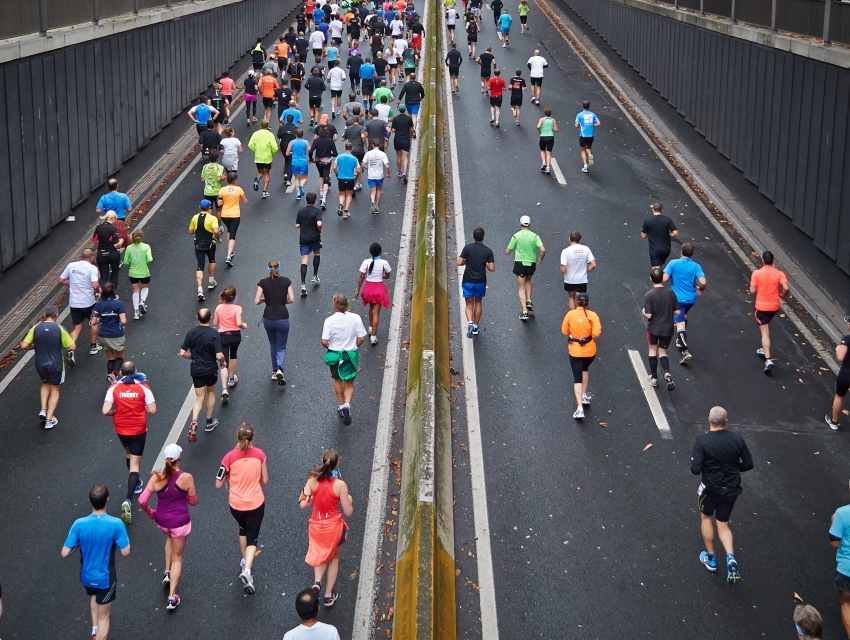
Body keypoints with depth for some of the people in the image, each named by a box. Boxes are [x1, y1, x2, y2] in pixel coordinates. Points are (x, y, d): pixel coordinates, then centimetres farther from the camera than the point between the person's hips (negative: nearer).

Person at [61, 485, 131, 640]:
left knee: (95, 596, 37)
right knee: (103, 616, 14)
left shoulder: (79, 524, -19)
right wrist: (125, 539, 2)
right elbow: (125, 552, -18)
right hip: (105, 578, -3)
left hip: (86, 576, 3)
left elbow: (65, 553, -16)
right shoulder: (116, 524, -25)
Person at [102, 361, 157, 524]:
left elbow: (105, 411, -17)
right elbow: (152, 410, -12)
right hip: (138, 430, -2)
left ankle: (136, 484, 51)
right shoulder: (143, 387, -12)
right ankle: (128, 501, -16)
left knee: (128, 454, 31)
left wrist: (117, 411, 4)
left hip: (121, 429, 2)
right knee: (135, 463, 0)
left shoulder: (114, 389, -10)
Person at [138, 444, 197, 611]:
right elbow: (193, 501, -6)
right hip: (180, 521, -3)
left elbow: (142, 501, -15)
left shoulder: (156, 478, -14)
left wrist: (150, 513, 4)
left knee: (170, 537, 39)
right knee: (177, 557, 15)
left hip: (161, 520, 3)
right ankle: (172, 597, 13)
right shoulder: (187, 478, -19)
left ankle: (167, 573, 35)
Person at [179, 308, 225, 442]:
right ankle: (209, 422, 31)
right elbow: (219, 355, -22)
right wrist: (222, 363, 1)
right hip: (210, 369, -2)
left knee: (199, 397, 11)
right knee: (211, 392, 24)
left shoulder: (191, 332, -8)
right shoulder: (214, 334, -18)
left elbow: (183, 353, -6)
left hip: (196, 369, 2)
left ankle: (194, 421, -14)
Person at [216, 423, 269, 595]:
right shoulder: (259, 454, -11)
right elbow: (264, 480, -2)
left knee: (243, 528, 31)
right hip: (256, 504, -1)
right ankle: (247, 569, -14)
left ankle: (245, 561, 41)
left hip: (236, 505, 1)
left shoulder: (230, 457, -15)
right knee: (252, 537, 9)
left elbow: (218, 484, -9)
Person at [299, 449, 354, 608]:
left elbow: (303, 504, -10)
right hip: (334, 526, -2)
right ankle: (328, 595, 27)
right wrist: (350, 500, 8)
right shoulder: (340, 485, -19)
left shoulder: (312, 481, -14)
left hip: (316, 525, 2)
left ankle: (317, 581, 5)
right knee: (333, 558, 24)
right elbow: (348, 512, -13)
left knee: (321, 555, 30)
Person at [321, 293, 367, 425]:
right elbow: (362, 338, -9)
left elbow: (324, 341, -18)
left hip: (335, 354, 0)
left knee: (338, 380, 25)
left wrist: (329, 346, 5)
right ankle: (347, 405, -12)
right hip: (351, 354, 0)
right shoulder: (355, 318, -13)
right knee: (349, 384, 12)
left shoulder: (329, 320, -17)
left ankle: (342, 405, 36)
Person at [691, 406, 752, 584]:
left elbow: (695, 469, -21)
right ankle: (730, 557, -5)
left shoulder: (702, 441, -19)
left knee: (706, 517, 25)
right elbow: (748, 464, 0)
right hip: (731, 489, 3)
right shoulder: (737, 440, -8)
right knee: (723, 524, 18)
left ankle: (710, 558, 33)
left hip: (711, 488, -3)